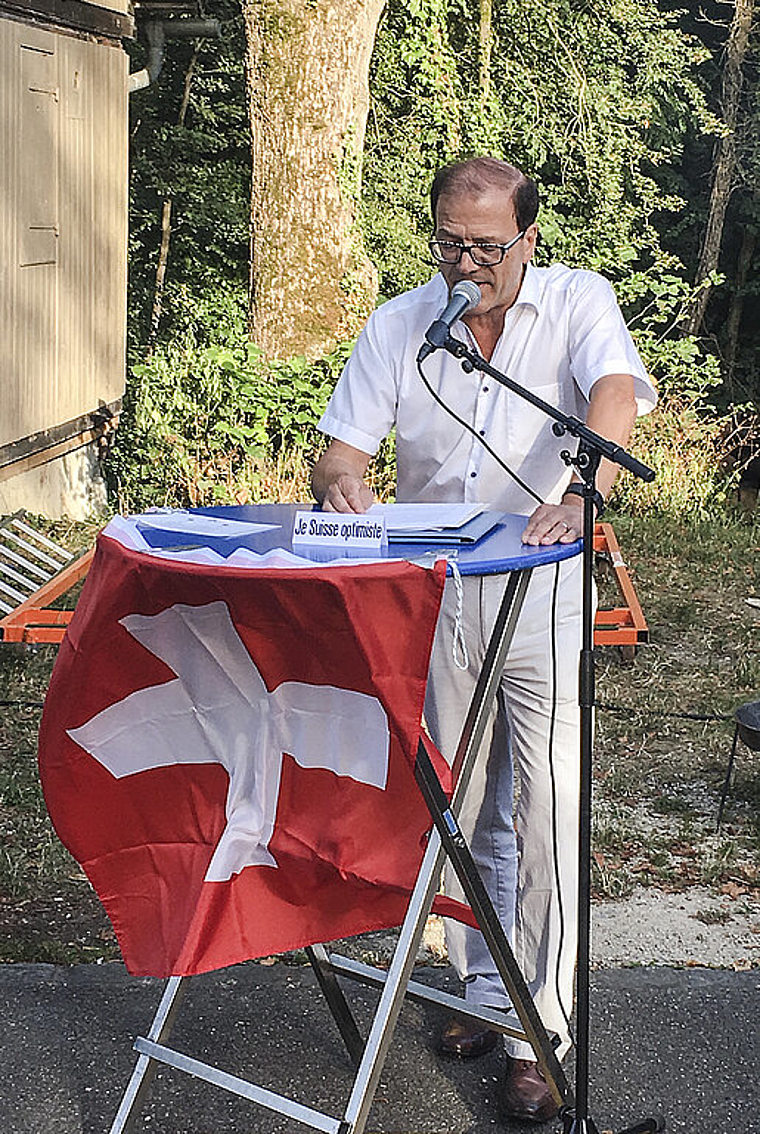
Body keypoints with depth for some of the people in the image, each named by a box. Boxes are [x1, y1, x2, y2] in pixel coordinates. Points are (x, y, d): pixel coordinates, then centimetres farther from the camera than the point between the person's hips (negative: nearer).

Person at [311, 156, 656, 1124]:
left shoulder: (579, 303, -4)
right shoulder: (397, 326, 3)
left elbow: (614, 396, -23)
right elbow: (340, 453, -1)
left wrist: (580, 494, -43)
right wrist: (338, 481, -25)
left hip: (542, 590, -3)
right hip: (430, 594, 3)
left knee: (548, 809, -7)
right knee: (462, 806, 11)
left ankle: (539, 1036, 1)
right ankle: (481, 991, 26)